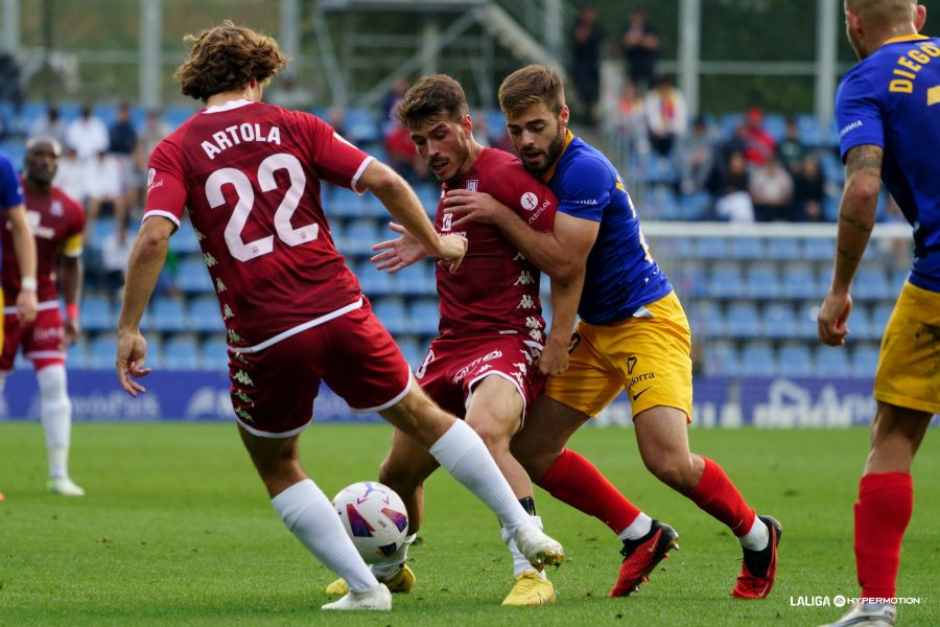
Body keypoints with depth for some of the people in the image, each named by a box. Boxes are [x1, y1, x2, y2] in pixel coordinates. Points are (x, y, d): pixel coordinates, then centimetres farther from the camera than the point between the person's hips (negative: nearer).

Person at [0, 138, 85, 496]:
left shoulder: (69, 212, 1)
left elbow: (71, 265, 11)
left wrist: (72, 312, 4)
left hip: (43, 304, 1)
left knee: (54, 383, -9)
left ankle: (59, 474, -6)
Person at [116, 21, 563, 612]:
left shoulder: (176, 152, 3)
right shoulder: (294, 126, 7)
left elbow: (153, 238, -12)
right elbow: (384, 180, 0)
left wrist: (130, 330, -7)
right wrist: (435, 243, 14)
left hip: (264, 336, -2)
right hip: (340, 311, 2)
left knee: (276, 464, 21)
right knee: (421, 416, 22)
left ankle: (364, 586, 13)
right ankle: (525, 530, 23)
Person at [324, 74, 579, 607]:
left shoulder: (504, 174, -14)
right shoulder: (451, 183, 14)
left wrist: (555, 350, -21)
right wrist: (432, 244, 16)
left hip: (508, 342, -9)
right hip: (450, 346, 9)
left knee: (485, 434, -38)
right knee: (398, 472, 13)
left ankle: (533, 572, -33)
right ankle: (388, 568, 42)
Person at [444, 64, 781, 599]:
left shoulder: (584, 169, -22)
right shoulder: (537, 169, 6)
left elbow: (564, 262, -28)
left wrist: (497, 214, -23)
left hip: (647, 323, -9)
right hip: (596, 330, 9)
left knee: (669, 461, -22)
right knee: (531, 452, 1)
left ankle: (757, 536, 5)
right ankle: (642, 535, 15)